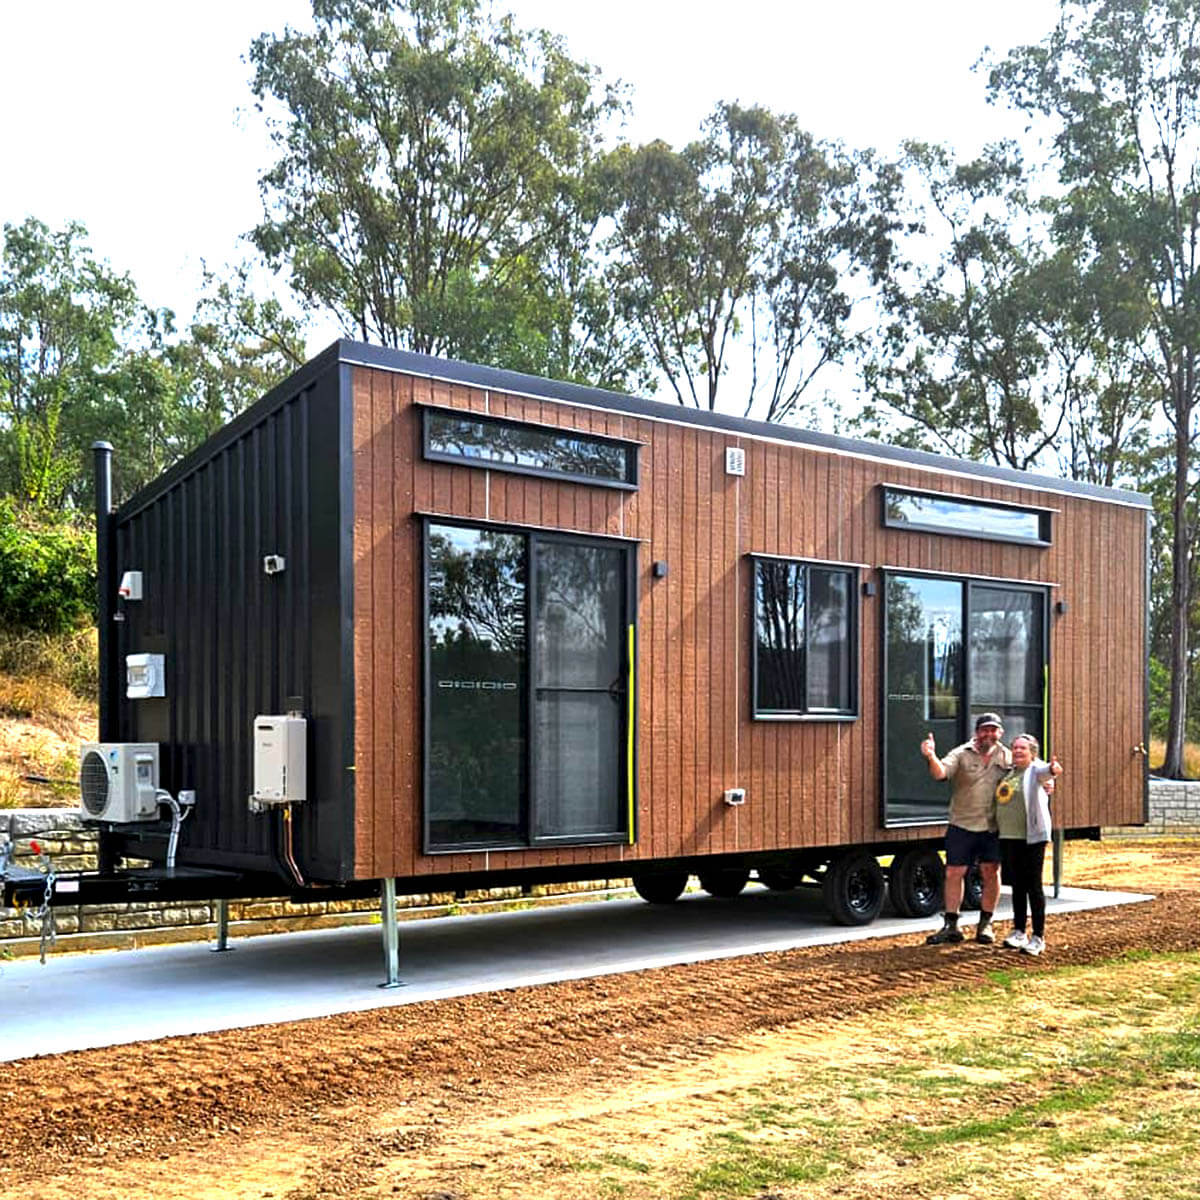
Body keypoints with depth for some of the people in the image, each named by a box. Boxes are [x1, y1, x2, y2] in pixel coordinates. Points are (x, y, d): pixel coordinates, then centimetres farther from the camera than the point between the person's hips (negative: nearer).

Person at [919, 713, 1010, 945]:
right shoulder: (961, 754, -3)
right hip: (962, 824, -2)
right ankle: (951, 926, 12)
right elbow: (941, 772, -19)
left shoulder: (1007, 757, 6)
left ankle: (985, 924, 22)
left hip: (993, 827, 2)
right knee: (954, 873, 1)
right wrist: (932, 757, -40)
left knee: (991, 873, 7)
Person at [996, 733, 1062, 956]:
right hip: (1009, 837, 6)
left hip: (1032, 837, -6)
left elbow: (1045, 771, -31)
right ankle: (1018, 932, 23)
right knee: (1017, 885, 14)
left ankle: (1038, 937, 3)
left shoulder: (1036, 770, -5)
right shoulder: (1008, 773, 14)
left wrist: (1053, 769, -52)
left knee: (1033, 886, -3)